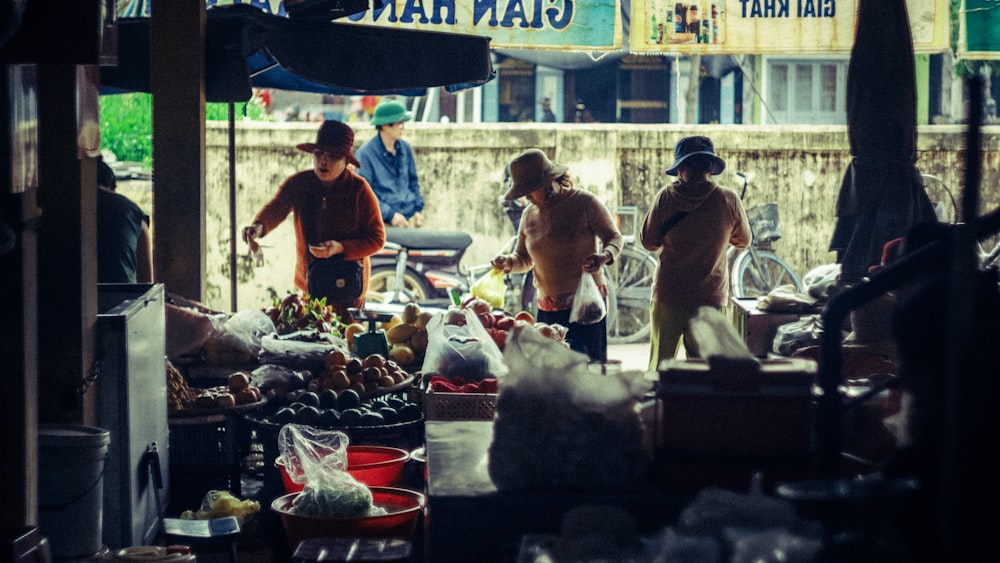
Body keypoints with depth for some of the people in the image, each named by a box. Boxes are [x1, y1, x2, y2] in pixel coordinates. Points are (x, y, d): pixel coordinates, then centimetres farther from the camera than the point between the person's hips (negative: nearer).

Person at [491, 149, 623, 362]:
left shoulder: (584, 202, -5)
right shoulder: (529, 214, 10)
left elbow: (614, 237, 0)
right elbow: (524, 258, 18)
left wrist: (605, 256, -22)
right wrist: (508, 262, -5)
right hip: (548, 310, 5)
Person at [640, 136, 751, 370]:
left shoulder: (666, 197, -7)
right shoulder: (728, 200, -6)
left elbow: (648, 242, 3)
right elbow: (743, 241, 10)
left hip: (668, 296, 0)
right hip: (710, 298, 0)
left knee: (659, 366, 10)